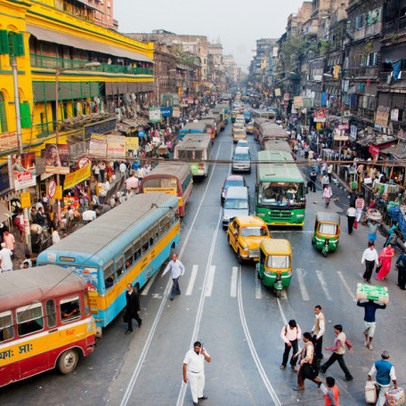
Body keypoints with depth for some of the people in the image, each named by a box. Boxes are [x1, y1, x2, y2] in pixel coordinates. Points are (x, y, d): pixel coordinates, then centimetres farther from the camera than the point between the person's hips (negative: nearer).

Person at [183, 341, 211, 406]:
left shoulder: (203, 351, -16)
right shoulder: (189, 353, -29)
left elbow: (209, 360, -15)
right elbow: (185, 365, -21)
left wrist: (204, 354, -32)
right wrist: (184, 376, -18)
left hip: (201, 372, 5)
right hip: (192, 373, -5)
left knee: (201, 384, 27)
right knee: (194, 387, 15)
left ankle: (200, 396, 55)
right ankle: (195, 401, 40)